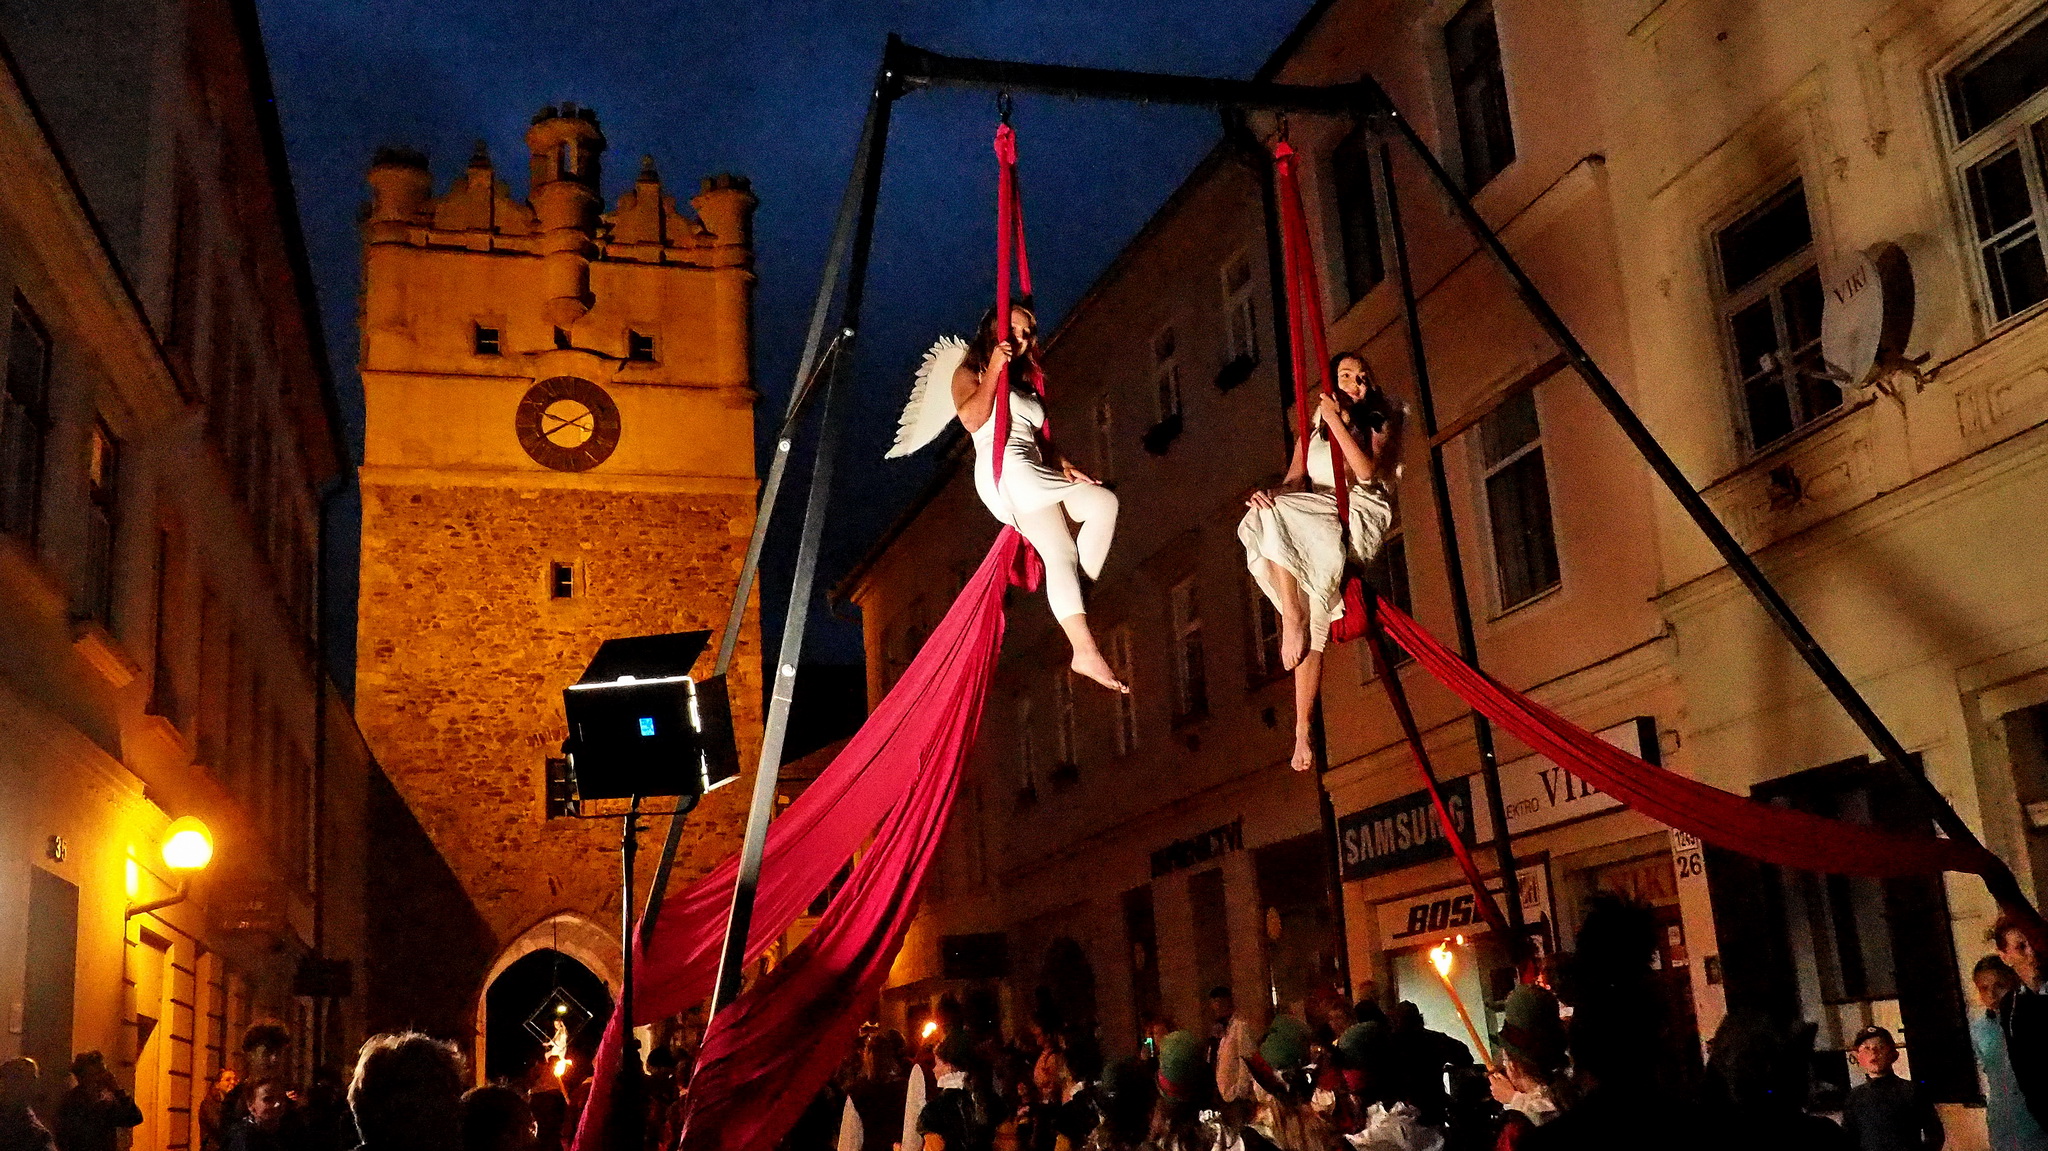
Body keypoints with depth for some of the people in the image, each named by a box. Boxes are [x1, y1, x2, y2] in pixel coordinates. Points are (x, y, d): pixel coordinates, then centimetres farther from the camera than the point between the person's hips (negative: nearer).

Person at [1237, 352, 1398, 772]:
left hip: (1360, 518, -3)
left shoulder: (1377, 426, 16)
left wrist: (1336, 421, -7)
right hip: (1316, 518, 3)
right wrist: (1273, 493, -17)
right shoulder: (1311, 434, 24)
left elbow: (1366, 470, -5)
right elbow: (1295, 481, 6)